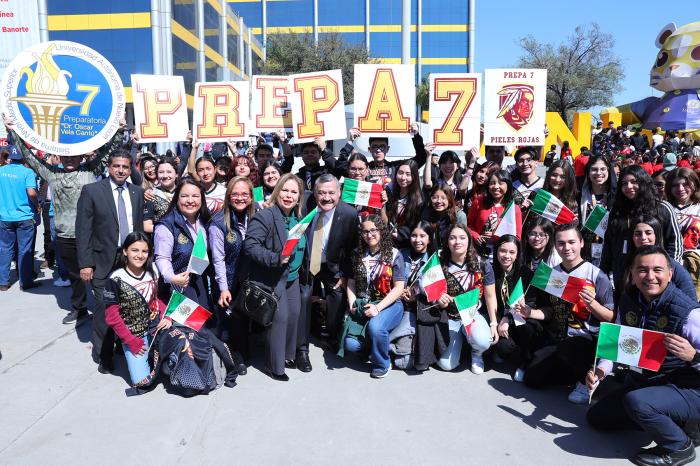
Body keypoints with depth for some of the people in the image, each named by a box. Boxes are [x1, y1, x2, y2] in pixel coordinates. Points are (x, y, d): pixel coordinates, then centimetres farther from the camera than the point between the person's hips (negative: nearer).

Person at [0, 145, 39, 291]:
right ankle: (25, 282, 10)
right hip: (25, 217, -4)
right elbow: (31, 193, -22)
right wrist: (37, 205, -5)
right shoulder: (27, 172, -11)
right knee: (25, 250, 4)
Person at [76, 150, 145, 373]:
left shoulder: (138, 192, 8)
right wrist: (85, 263, -9)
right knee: (104, 310, 1)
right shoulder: (91, 191, -3)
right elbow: (83, 230, -5)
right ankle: (103, 355, 19)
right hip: (104, 262, -3)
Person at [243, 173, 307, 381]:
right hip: (272, 278, -8)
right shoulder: (265, 216, -18)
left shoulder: (297, 218, 7)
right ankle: (274, 366, 9)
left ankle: (287, 355, 31)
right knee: (280, 317, -8)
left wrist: (297, 268, 13)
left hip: (292, 277, 8)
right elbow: (250, 245, -24)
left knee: (294, 314, 11)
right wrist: (275, 259, -30)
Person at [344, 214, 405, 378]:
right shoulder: (358, 254, 10)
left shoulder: (394, 254, -3)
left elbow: (398, 288, -7)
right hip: (362, 305, 3)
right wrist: (352, 304, -6)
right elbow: (351, 283, 12)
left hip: (389, 304, -3)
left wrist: (378, 308, -18)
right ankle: (372, 345, 18)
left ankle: (381, 364, -5)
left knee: (375, 326, -35)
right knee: (351, 344, -18)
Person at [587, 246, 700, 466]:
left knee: (636, 401, -36)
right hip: (642, 381, 7)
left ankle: (680, 447, -4)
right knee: (596, 416, 14)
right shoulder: (628, 300, -5)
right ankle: (672, 421, 21)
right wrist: (601, 370, -9)